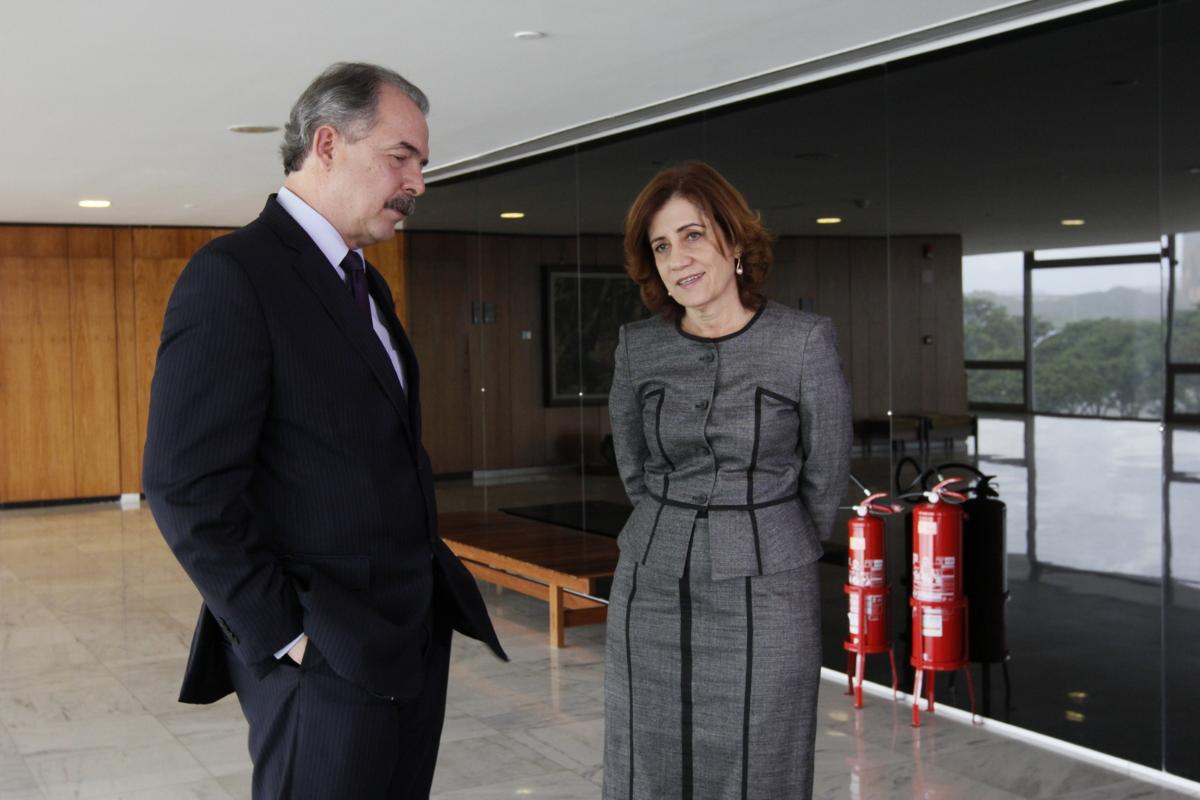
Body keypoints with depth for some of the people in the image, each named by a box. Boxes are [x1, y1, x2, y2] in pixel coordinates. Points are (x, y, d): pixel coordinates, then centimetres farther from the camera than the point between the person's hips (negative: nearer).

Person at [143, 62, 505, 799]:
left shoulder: (365, 285, 14)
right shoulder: (232, 275, -14)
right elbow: (188, 487, -19)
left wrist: (436, 584, 10)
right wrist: (288, 637, -17)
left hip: (415, 640, 8)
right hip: (326, 659, -8)